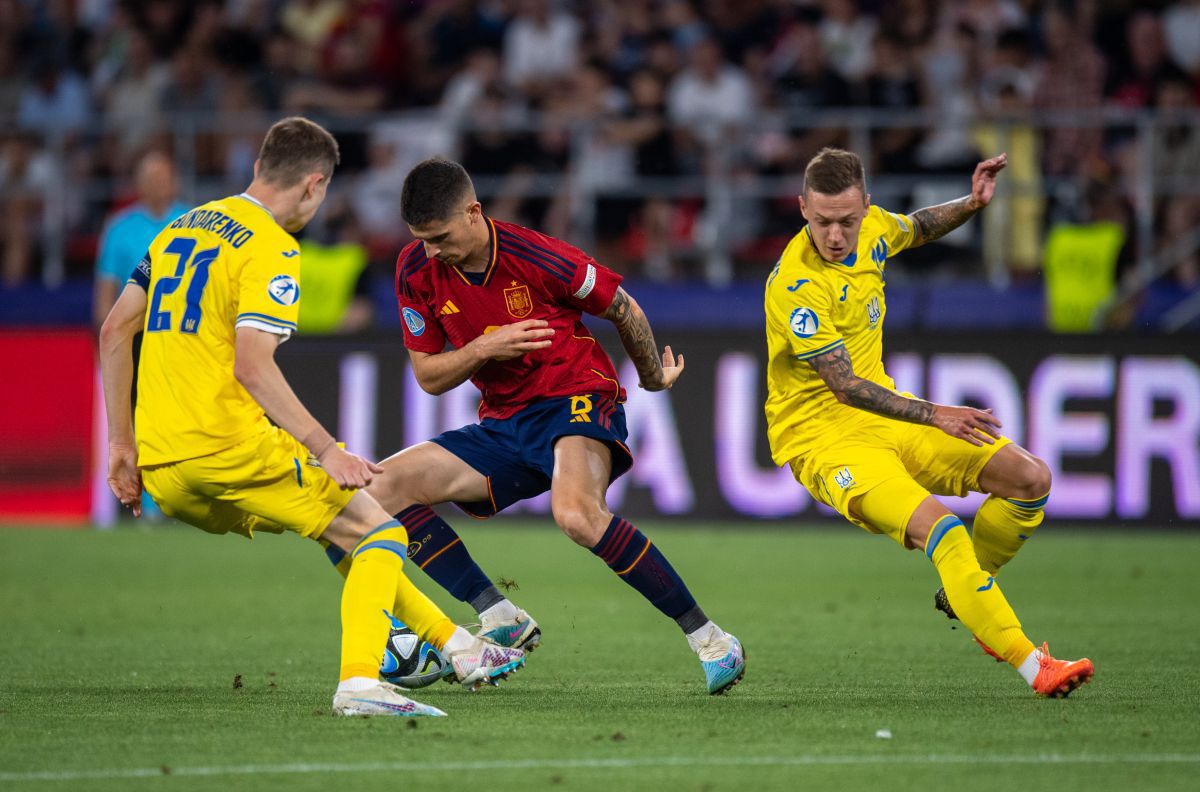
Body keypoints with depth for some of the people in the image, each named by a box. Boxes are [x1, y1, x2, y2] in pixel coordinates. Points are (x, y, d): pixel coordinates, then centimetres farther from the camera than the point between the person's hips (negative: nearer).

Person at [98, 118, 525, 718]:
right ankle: (359, 680, -18)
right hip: (231, 447, -9)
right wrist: (325, 450, -18)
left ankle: (457, 645, 30)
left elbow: (114, 333, 19)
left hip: (161, 468, 9)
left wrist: (122, 443, 21)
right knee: (379, 532, 2)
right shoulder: (270, 251, -9)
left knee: (340, 527, 24)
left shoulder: (180, 230, 18)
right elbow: (253, 367, -20)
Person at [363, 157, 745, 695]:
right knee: (381, 489, -9)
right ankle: (501, 620, -9)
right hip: (503, 424, 7)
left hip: (577, 401, -7)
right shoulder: (416, 271, -4)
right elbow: (428, 376, 2)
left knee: (577, 514, -37)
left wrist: (653, 378, 13)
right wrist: (483, 349, -18)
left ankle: (709, 639, -26)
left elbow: (623, 309, -2)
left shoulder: (535, 257, -18)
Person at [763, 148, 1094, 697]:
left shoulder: (872, 227, -2)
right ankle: (1031, 667, -26)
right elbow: (845, 387, -24)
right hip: (823, 435, -8)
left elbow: (917, 229, 24)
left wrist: (971, 204, 5)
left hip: (884, 411, 8)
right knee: (940, 527, -30)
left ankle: (963, 596, 20)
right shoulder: (796, 286, -26)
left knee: (1030, 480, -1)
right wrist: (933, 416, -30)